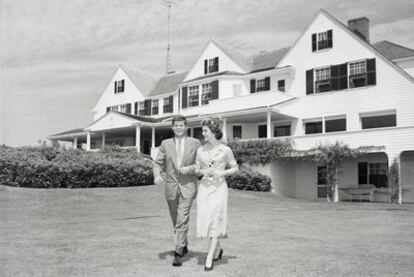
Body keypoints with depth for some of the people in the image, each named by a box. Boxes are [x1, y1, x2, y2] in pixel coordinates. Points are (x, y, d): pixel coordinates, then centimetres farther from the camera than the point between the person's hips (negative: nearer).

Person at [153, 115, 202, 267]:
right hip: (171, 186, 3)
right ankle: (184, 245, 37)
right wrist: (157, 175, -15)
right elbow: (158, 162, 2)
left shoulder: (195, 143, 1)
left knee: (182, 220, -12)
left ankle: (178, 253, -8)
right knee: (176, 220, 15)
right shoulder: (165, 144, 5)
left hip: (188, 186, -3)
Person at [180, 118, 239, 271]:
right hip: (204, 188, 4)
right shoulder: (201, 150, 6)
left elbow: (235, 168, 4)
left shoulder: (225, 150, -4)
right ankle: (218, 248, 29)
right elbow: (197, 169, 11)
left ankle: (209, 258, -6)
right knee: (205, 220, 3)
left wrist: (222, 173, -12)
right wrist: (188, 170, -11)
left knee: (215, 220, -10)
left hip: (219, 188, -4)